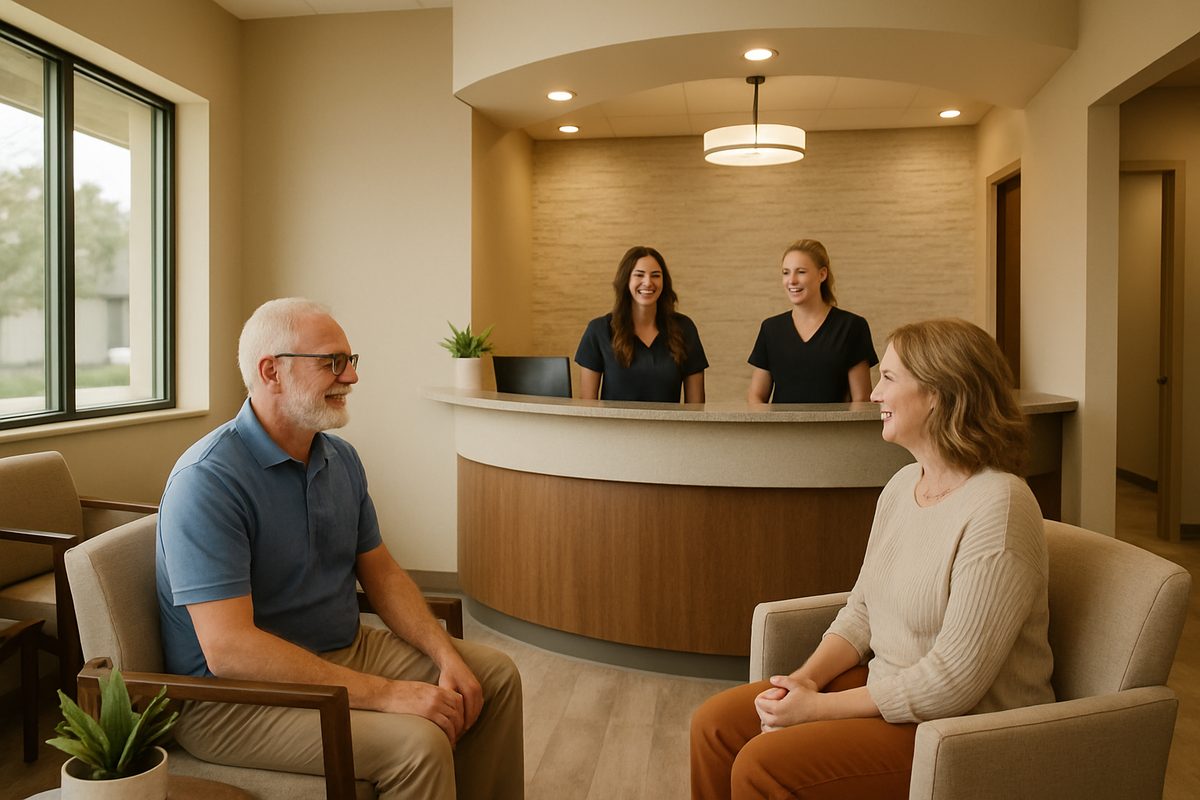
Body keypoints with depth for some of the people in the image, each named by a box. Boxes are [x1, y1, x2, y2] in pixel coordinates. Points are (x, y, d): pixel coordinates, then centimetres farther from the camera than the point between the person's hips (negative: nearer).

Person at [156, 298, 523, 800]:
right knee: (418, 744, -28)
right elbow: (228, 649, -29)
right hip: (235, 693, -8)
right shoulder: (207, 481, -23)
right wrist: (386, 693, -30)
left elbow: (380, 571, 10)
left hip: (347, 650, 9)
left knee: (496, 678, 7)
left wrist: (447, 656, -6)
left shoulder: (341, 460, 4)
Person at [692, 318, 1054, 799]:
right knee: (715, 725, -1)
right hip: (885, 688, 8)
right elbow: (861, 612, 10)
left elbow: (954, 681, -25)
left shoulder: (998, 508, -23)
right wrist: (805, 679, -8)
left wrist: (817, 708, -19)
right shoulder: (902, 486, 5)